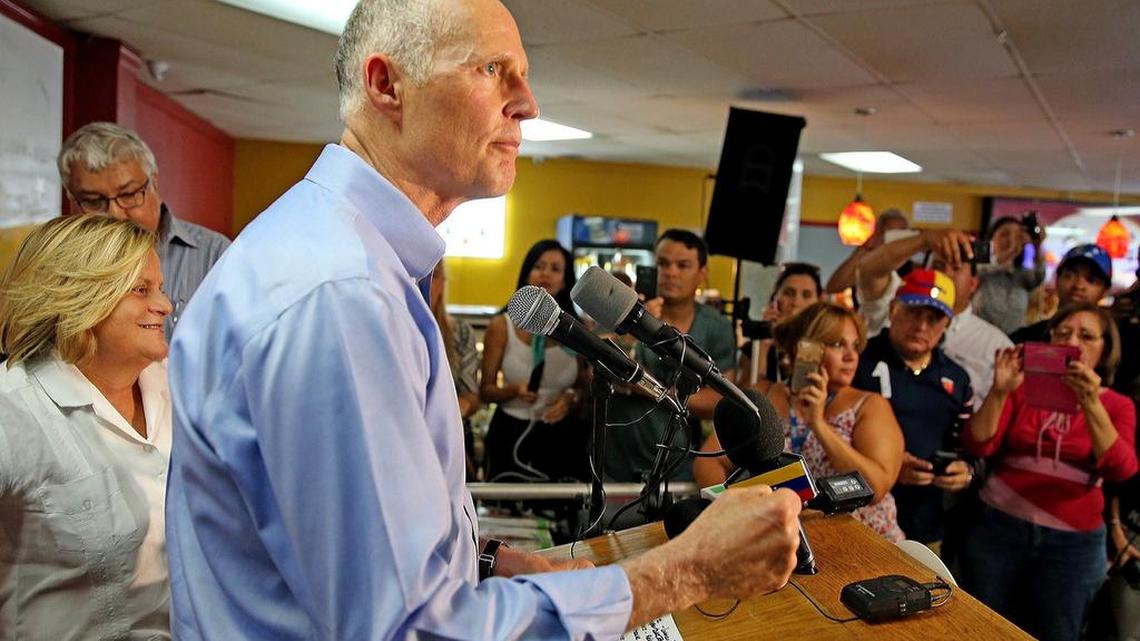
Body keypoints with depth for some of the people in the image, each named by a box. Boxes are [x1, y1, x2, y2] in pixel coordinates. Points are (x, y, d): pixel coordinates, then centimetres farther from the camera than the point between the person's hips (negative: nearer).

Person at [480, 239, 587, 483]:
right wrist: (514, 390, -18)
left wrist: (572, 398, -9)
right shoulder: (501, 326, -2)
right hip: (512, 435, -1)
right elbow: (485, 391, 1)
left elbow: (585, 386, 12)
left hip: (562, 437, 1)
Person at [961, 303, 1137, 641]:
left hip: (1072, 542, 0)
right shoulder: (1023, 388, 2)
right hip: (998, 526, 0)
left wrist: (1091, 405, -29)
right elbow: (979, 445, -9)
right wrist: (999, 391, -22)